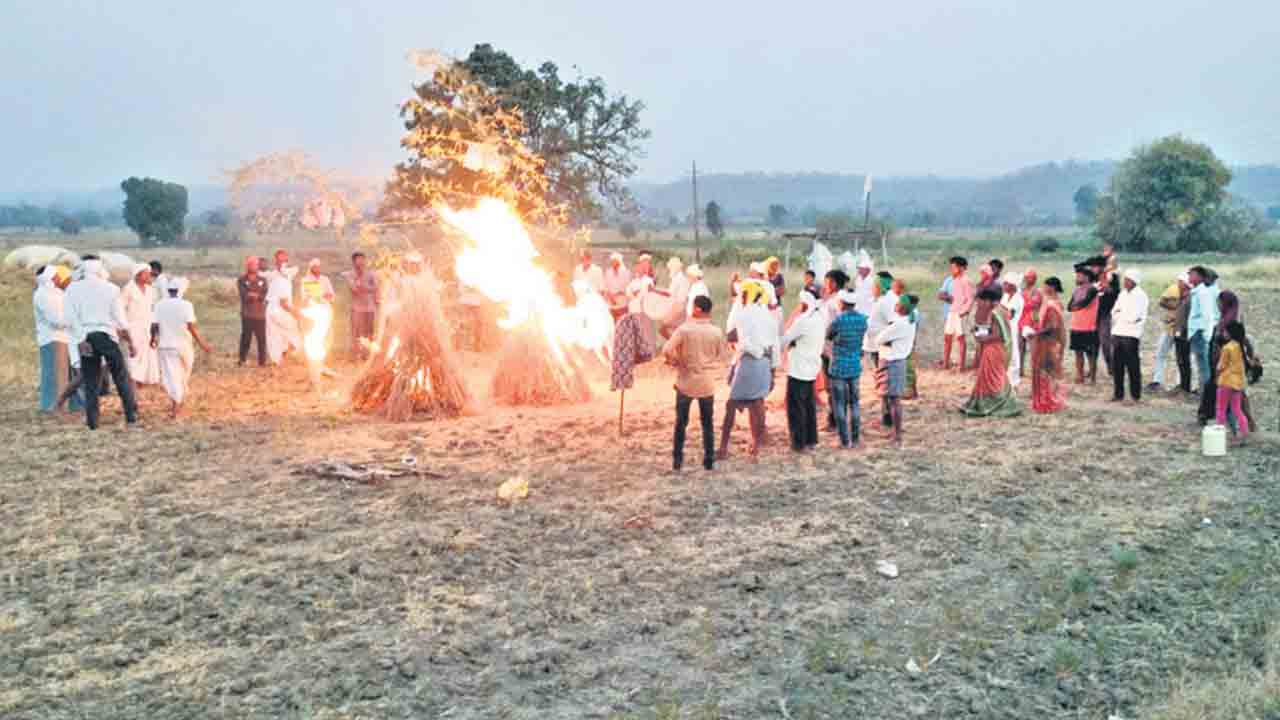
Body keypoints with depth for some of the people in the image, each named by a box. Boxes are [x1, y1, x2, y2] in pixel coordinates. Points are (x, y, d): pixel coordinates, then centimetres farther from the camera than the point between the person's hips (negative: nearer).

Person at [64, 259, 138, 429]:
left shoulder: (73, 289, 4)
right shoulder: (110, 288, 0)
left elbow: (71, 318, -6)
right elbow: (120, 319, -1)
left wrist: (81, 340, -7)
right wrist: (131, 342, 5)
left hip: (85, 338, 2)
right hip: (107, 336, -2)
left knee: (90, 381, 8)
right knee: (122, 377, 8)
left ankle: (92, 421, 8)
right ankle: (131, 415, 7)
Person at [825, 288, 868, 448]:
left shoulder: (839, 319, -17)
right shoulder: (862, 319, -2)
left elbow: (828, 335, 0)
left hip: (838, 368, -5)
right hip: (856, 367, 5)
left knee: (839, 405, 5)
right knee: (854, 403, 15)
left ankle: (845, 440, 6)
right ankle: (855, 438, 19)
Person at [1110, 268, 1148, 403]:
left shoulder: (1141, 296, -5)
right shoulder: (1122, 295, 16)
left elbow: (1133, 317, -15)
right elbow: (1114, 313, 12)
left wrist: (1120, 313, 0)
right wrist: (1126, 316, -6)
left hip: (1131, 335, -6)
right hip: (1117, 333, 6)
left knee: (1132, 366, -2)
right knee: (1117, 366, 6)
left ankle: (1136, 395, 5)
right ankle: (1118, 394, 14)